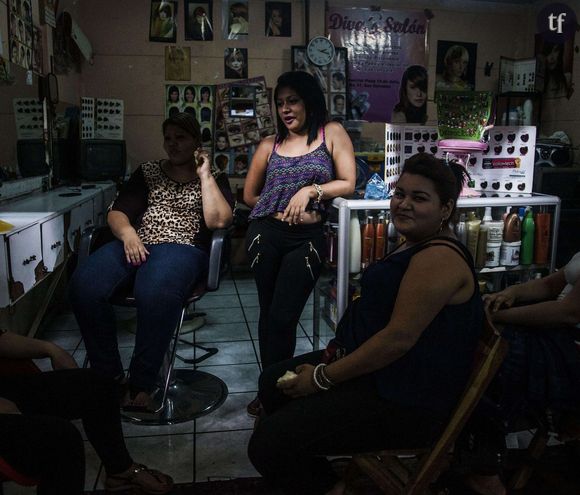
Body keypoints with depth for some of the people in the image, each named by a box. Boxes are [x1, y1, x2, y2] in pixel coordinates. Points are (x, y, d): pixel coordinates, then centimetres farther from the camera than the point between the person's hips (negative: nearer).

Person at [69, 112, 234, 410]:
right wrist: (127, 232, -9)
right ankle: (109, 375, -13)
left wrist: (204, 175, 0)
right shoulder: (148, 172, 23)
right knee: (83, 286, -27)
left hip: (182, 248, -3)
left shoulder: (214, 178, 15)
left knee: (155, 294, -40)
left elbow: (219, 220, -4)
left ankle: (141, 384, -23)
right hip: (136, 245, 4)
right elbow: (117, 213, 14)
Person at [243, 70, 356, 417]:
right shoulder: (270, 144, 10)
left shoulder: (331, 133, 4)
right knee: (269, 313, 10)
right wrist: (278, 209, 4)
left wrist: (310, 191, -13)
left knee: (283, 317, -5)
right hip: (266, 235, 3)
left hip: (308, 239, -3)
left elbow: (348, 184, -2)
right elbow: (249, 195, 17)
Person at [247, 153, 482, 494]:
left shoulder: (439, 258, -21)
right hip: (375, 366, 11)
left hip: (405, 400, -11)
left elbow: (399, 337, -26)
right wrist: (342, 350, 8)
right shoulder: (419, 244, 13)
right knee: (273, 383, 18)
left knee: (268, 442, -19)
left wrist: (323, 377, -18)